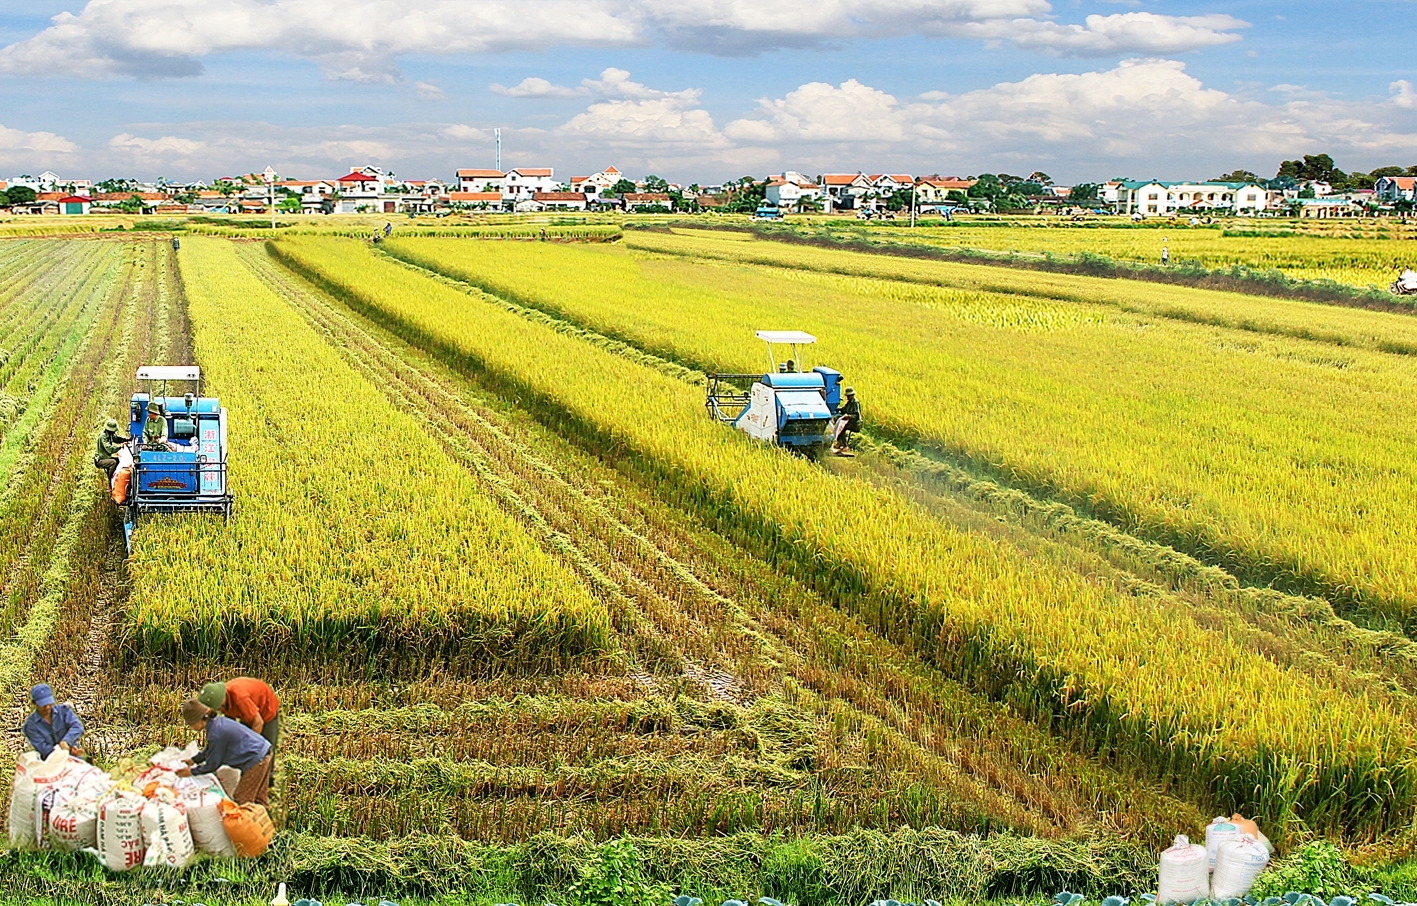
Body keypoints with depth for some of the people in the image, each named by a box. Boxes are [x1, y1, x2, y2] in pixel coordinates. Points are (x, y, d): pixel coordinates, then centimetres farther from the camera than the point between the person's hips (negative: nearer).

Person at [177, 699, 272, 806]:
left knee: (241, 799, 2)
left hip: (256, 760, -10)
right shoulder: (217, 721, 6)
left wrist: (191, 771, 3)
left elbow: (212, 764, -9)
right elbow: (210, 750, 24)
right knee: (259, 798, 19)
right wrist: (194, 760, 23)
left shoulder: (216, 734, -22)